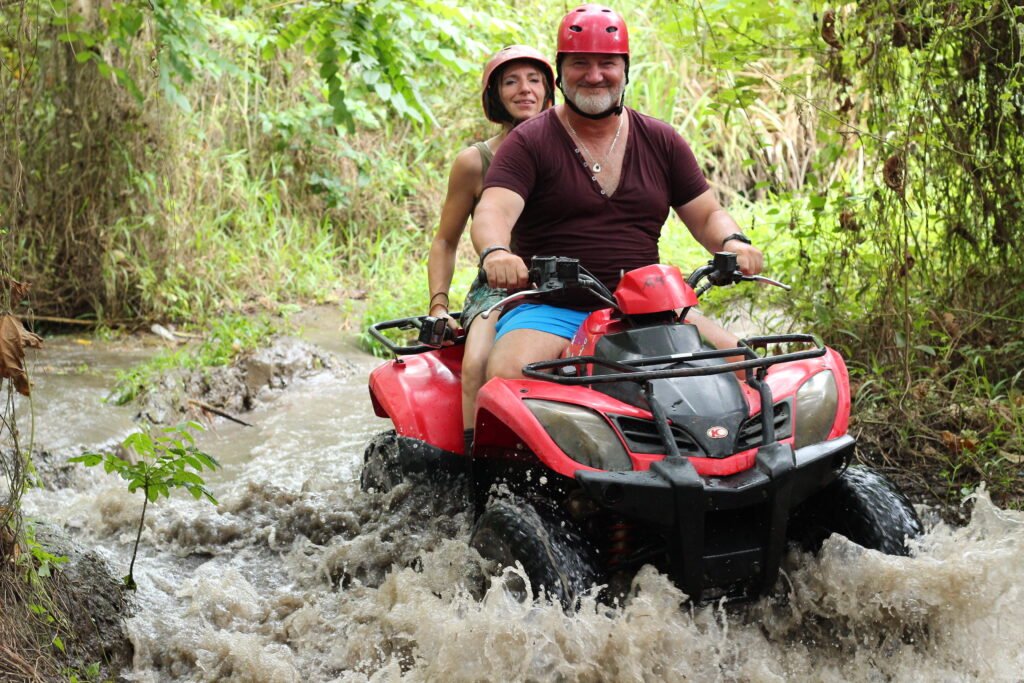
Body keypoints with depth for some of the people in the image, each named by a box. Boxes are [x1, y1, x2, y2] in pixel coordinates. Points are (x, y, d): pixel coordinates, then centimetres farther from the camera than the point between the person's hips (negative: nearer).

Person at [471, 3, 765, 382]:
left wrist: (733, 243, -8)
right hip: (551, 307, -3)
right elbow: (492, 211, -12)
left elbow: (707, 215, 16)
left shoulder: (662, 141, 16)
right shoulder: (529, 143, 3)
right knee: (506, 374, -33)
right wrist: (494, 252, -36)